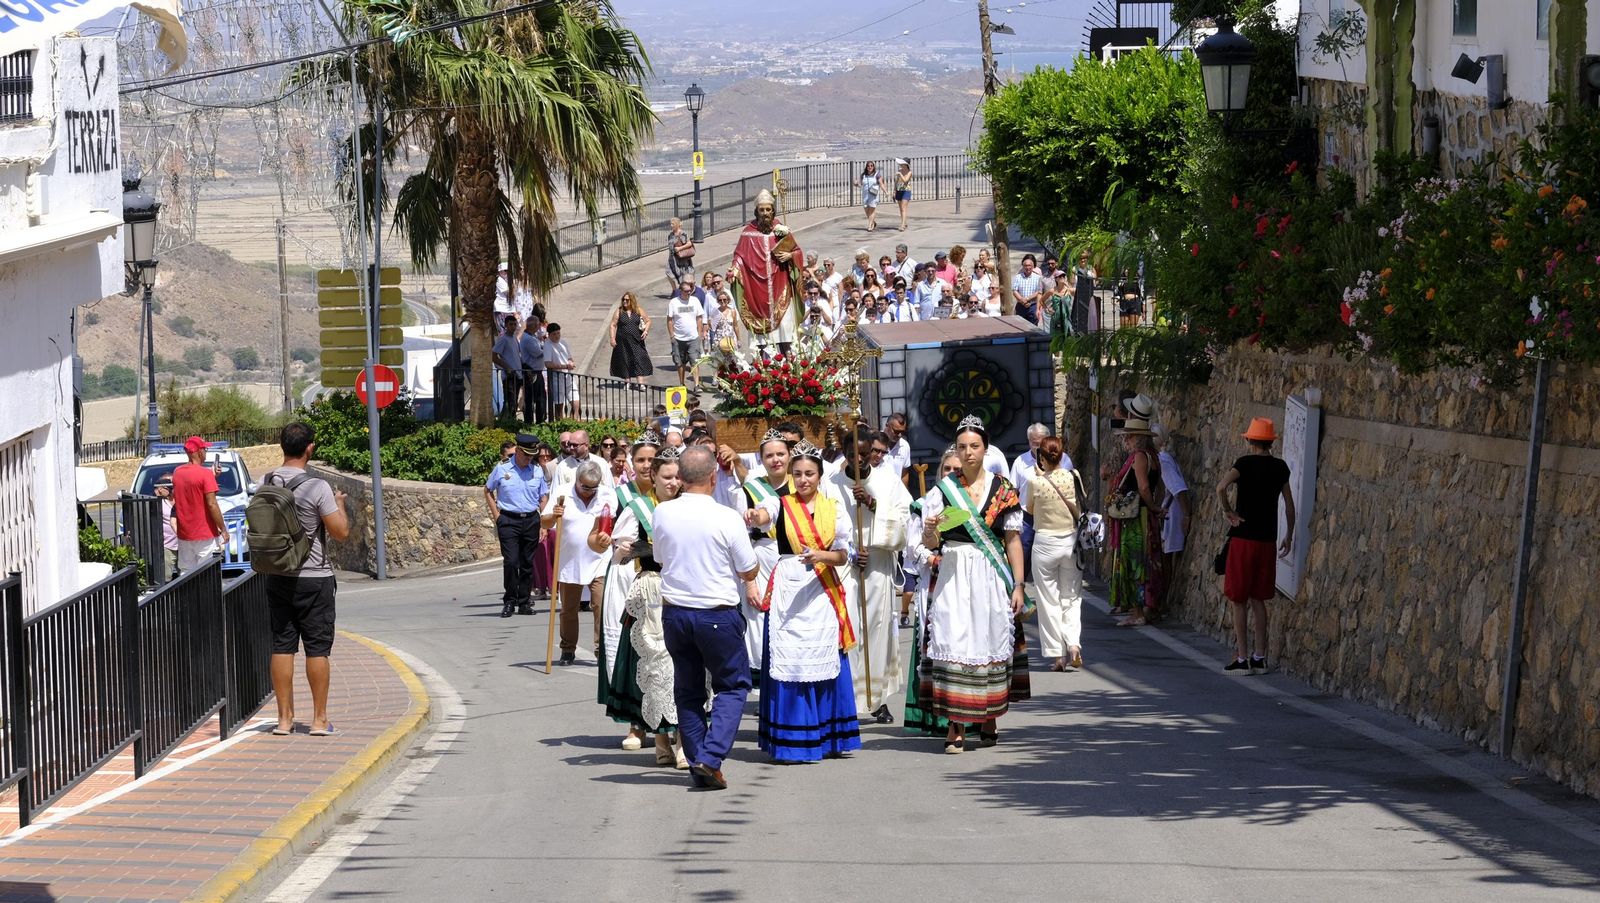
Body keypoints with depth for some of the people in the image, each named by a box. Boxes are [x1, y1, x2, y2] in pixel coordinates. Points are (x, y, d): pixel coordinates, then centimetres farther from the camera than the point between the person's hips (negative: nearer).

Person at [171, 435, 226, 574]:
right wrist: (223, 529, -9)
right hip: (205, 536, -6)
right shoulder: (205, 474, -14)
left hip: (184, 535, 6)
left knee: (185, 574, 10)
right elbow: (212, 505, -17)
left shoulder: (177, 472, 6)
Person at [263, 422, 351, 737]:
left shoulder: (265, 484, 0)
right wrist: (340, 504, 3)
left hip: (276, 577, 5)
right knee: (317, 648, 3)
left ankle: (285, 717, 11)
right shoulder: (316, 488, -17)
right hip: (314, 578, -4)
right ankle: (320, 719, 6)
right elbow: (341, 532, -14)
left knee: (282, 646, 8)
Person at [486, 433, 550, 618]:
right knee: (510, 561, -11)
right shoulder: (502, 469, 0)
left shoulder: (537, 470, 6)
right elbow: (487, 491, 12)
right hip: (508, 520, -2)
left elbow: (543, 498, 13)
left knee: (527, 563, 4)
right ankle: (509, 602, -1)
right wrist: (496, 516, 4)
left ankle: (524, 602, 11)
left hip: (531, 519, 2)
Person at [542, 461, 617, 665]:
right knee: (568, 609, 11)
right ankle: (568, 650, 23)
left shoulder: (609, 495, 1)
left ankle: (602, 649, -4)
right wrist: (553, 516, -23)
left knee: (602, 606, -11)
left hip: (599, 562, 0)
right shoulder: (561, 493, -3)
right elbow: (545, 523, -3)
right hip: (569, 563, 1)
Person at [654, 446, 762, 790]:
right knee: (732, 686, 10)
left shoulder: (663, 513, -5)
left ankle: (698, 764, 16)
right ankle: (710, 758, -6)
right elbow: (749, 572, -5)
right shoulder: (727, 519, -15)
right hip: (718, 615, -4)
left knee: (688, 690, 16)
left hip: (674, 612, 4)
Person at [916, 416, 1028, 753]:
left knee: (991, 641, 4)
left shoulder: (1003, 490, 5)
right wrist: (930, 531, -21)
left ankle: (989, 720, 19)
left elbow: (1013, 540, 6)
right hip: (954, 576, -1)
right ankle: (957, 726, -8)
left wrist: (1018, 585, 1)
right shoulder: (944, 489, 4)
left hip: (991, 575, 1)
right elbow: (930, 544, 3)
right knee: (954, 644, -8)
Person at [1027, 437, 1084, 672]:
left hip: (1045, 543, -2)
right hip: (1071, 541, 2)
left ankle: (1057, 655, 5)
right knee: (1071, 597, 12)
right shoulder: (1073, 477, -6)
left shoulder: (1036, 482, -12)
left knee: (1049, 600, 6)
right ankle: (1073, 644, -8)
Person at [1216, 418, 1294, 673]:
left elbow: (1221, 487, -24)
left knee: (1239, 600, 2)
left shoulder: (1246, 463, -7)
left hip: (1243, 537, -5)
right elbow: (1290, 506, 12)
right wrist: (1289, 536, 22)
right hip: (1267, 539, 5)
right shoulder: (1280, 468, 7)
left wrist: (1228, 512, -10)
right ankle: (1260, 657, 14)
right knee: (1258, 599, 14)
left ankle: (1241, 658, 0)